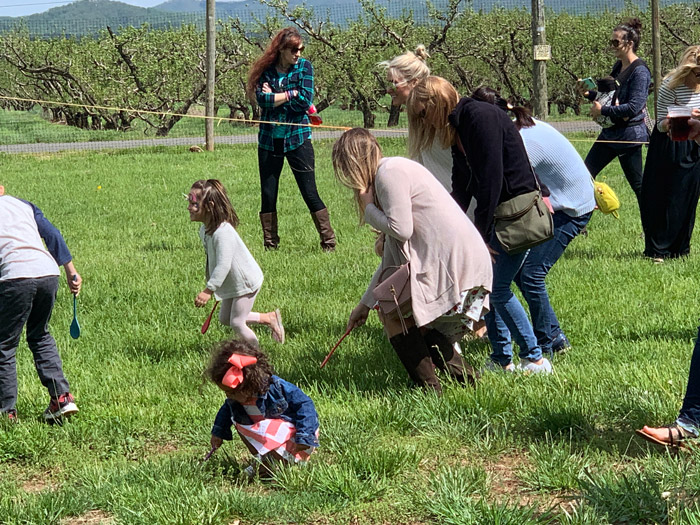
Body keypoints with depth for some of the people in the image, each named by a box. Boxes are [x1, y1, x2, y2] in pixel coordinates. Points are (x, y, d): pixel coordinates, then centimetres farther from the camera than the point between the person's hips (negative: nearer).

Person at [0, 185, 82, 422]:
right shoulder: (22, 204, 24)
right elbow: (52, 235, 17)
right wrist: (71, 271, 16)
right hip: (48, 272, 5)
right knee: (40, 336, 24)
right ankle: (62, 396, 14)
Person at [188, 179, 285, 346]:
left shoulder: (223, 232, -33)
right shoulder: (204, 229, -2)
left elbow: (223, 265, -38)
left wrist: (209, 290, -39)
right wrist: (212, 287, 20)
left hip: (246, 281, -10)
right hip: (232, 283, 10)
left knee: (237, 323, -3)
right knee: (225, 318, 18)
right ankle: (270, 318, 29)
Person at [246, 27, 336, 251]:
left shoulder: (304, 67, 1)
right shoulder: (266, 69, 4)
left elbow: (306, 100, -11)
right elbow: (261, 99, -12)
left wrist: (274, 96, -8)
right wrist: (291, 94, -13)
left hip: (298, 138, -2)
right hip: (269, 139, 2)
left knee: (310, 193, -4)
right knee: (267, 195, 4)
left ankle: (329, 242, 2)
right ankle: (270, 246, 15)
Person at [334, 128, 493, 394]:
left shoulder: (389, 171, -7)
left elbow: (401, 230, -18)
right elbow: (392, 257, 28)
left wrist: (368, 208, 1)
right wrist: (365, 303, 32)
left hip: (452, 263, -10)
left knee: (390, 311, 6)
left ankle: (430, 390, 2)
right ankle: (465, 378, 14)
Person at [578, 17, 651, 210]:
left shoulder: (639, 71, -17)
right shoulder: (618, 67, 10)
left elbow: (634, 107, -23)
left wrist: (602, 110, -18)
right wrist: (589, 93, 5)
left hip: (629, 136, -9)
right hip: (610, 132, 9)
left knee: (638, 184, 1)